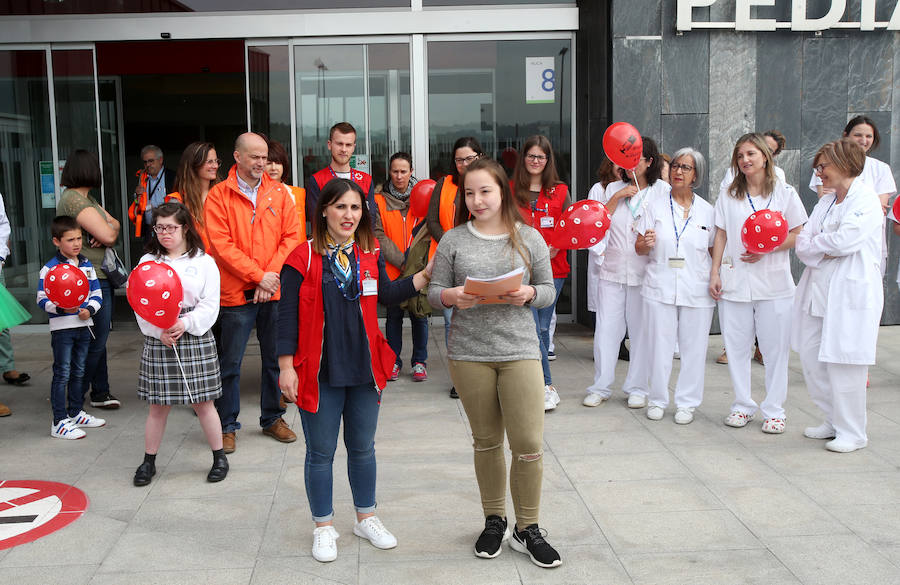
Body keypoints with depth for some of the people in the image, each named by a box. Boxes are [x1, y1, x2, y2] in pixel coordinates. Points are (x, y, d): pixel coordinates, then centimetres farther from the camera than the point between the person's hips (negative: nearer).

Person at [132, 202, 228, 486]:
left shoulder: (203, 262, 1)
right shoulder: (147, 261, 5)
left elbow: (210, 304, -3)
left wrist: (185, 324, -16)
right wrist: (159, 331, -11)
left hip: (196, 338, -1)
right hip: (158, 340, 1)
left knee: (203, 403, 5)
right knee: (158, 406, 7)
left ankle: (219, 457, 20)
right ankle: (148, 461, 22)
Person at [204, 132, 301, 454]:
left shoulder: (279, 193, 6)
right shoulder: (219, 195, -3)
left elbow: (291, 237, 2)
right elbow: (221, 245, -10)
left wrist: (272, 275, -10)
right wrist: (258, 275, -14)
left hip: (274, 292, 3)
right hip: (236, 293, -3)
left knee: (275, 358, 11)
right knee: (230, 363, 4)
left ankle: (272, 418, 27)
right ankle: (227, 425, 18)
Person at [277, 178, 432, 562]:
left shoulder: (370, 253, 4)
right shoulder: (303, 257, -10)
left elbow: (386, 295, 1)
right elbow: (288, 314, -9)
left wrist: (427, 274, -7)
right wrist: (286, 367, -12)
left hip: (364, 369, 4)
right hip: (319, 372, -4)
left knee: (362, 447, 17)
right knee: (321, 452, 9)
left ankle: (366, 518, 34)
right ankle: (323, 527, 26)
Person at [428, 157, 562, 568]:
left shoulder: (528, 238, 4)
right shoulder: (453, 240, 4)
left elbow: (549, 291, 7)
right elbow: (434, 292, 4)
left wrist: (529, 294, -14)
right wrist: (451, 296, -17)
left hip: (520, 350, 0)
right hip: (468, 353, 1)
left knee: (529, 444, -3)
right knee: (486, 441, 13)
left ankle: (527, 529, 16)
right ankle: (494, 521, 30)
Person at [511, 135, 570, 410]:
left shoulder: (560, 191, 9)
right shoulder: (511, 189, 6)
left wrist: (555, 248, -9)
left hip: (553, 269, 2)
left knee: (543, 328, 5)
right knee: (532, 328, -9)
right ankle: (547, 387, -3)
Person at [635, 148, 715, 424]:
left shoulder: (707, 211, 7)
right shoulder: (655, 207, 7)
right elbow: (639, 248, 6)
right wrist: (647, 242, -16)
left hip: (697, 291, 0)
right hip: (660, 287, 0)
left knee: (693, 347, 4)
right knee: (659, 345, 4)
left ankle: (686, 402, 18)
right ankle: (658, 399, 20)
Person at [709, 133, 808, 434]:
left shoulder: (785, 193, 4)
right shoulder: (728, 195, 11)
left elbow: (799, 234, 2)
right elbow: (721, 236, 10)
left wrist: (768, 248, -13)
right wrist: (715, 272, 2)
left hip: (774, 283, -2)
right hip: (734, 281, 2)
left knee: (775, 348, 0)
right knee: (737, 346, 5)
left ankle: (773, 411, 11)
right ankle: (743, 406, 17)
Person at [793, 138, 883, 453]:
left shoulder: (867, 200, -9)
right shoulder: (825, 202, 15)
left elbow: (844, 240, -22)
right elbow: (803, 244, 6)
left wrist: (815, 243, -4)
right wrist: (825, 252, -13)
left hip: (850, 292, -8)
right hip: (817, 291, 8)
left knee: (843, 362, -3)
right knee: (811, 356, 10)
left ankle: (852, 433, 12)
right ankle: (833, 421, 26)